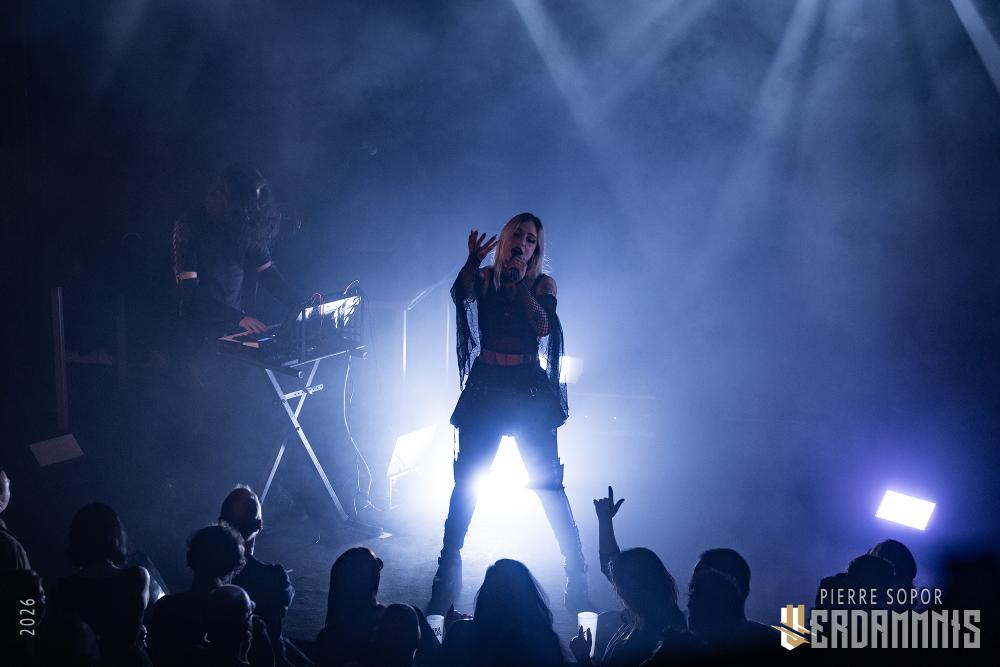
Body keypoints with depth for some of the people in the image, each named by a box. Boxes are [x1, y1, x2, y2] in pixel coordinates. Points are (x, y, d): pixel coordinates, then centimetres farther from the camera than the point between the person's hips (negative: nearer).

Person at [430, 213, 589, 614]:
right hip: (484, 391, 1)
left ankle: (576, 576, 2)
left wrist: (519, 284, -13)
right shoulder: (483, 278, 6)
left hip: (530, 391, -1)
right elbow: (459, 295, -16)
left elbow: (543, 326, -11)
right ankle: (447, 574, 3)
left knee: (548, 483, -4)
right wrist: (472, 263, -32)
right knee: (465, 481, -2)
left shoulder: (542, 284, 5)